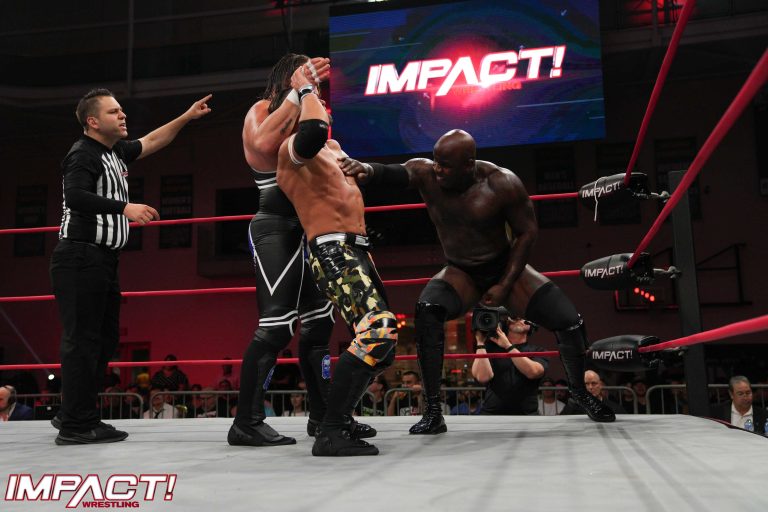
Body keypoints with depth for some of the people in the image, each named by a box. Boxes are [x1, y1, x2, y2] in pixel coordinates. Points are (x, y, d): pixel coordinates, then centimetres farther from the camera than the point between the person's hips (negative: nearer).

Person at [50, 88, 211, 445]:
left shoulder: (114, 151, 18)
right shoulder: (83, 155, -10)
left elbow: (150, 143, 31)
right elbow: (75, 196, -26)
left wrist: (186, 117, 27)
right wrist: (125, 208, -32)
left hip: (102, 260, 10)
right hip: (81, 258, -10)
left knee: (105, 339, 12)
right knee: (82, 340, -9)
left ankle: (74, 415, 20)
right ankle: (75, 426, -5)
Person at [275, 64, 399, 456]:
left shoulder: (331, 147, 23)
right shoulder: (292, 148, -6)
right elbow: (314, 130, -28)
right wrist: (305, 90, -13)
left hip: (355, 250, 10)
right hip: (334, 251, -10)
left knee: (378, 342, 12)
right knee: (377, 333, -24)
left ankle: (339, 420, 21)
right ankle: (330, 432, -20)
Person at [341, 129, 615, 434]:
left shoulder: (502, 184, -21)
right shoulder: (425, 172, -18)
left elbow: (526, 232, -12)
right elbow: (393, 173, -37)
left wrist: (505, 286, -15)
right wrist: (368, 170, -61)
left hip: (505, 268, 0)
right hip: (459, 272, 0)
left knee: (569, 321, -8)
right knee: (427, 311, -31)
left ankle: (581, 392, 23)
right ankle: (433, 412, -21)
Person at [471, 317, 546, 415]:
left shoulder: (538, 351, 11)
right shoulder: (491, 348, 10)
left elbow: (532, 372, -12)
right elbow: (483, 377, -8)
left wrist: (508, 346, -11)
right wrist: (480, 342, -4)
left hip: (526, 414, 0)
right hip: (492, 414, 0)